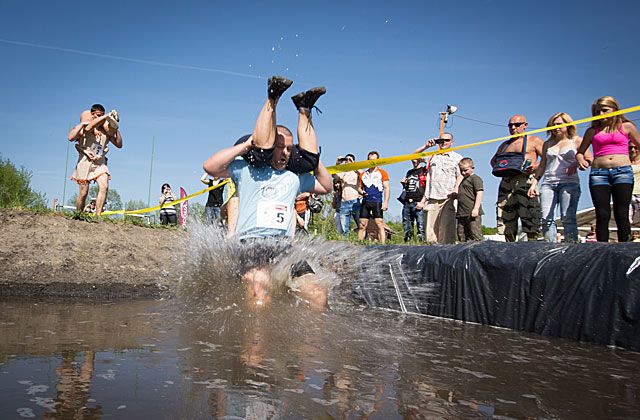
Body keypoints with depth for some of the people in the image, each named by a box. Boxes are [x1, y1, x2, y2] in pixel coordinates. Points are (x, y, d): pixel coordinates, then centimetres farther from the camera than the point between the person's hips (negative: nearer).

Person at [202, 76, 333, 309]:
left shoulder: (295, 177, 23)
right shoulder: (247, 170, 8)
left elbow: (326, 186, 32)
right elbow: (210, 167, -5)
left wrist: (314, 159, 20)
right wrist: (246, 145, -1)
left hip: (285, 244, 5)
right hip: (251, 241, -5)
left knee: (318, 296, -15)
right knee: (260, 294, -37)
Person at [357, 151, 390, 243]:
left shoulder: (382, 173, 7)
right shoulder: (363, 174, 18)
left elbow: (387, 188, 1)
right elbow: (359, 187, 24)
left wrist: (385, 202, -9)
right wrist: (361, 192, -1)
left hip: (377, 202, -4)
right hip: (365, 202, 4)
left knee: (380, 225, -10)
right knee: (362, 226, 1)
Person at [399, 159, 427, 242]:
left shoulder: (424, 171, 3)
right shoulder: (409, 172, 23)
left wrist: (422, 202, -14)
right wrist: (403, 184, 9)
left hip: (418, 203, -6)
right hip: (407, 203, 6)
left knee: (420, 226, -11)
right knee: (406, 226, 5)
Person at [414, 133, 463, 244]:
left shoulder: (457, 157, 12)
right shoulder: (432, 156, 21)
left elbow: (460, 176, 4)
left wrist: (456, 189, -12)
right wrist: (426, 146, 8)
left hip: (448, 198, -3)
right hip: (431, 198, 3)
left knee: (446, 230, -10)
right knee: (430, 228, -2)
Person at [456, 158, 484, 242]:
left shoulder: (475, 178, -3)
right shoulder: (462, 180, 23)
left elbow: (480, 193, -13)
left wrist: (476, 208, -22)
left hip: (472, 213, -9)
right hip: (462, 213, 9)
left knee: (476, 235, -10)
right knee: (462, 236, 7)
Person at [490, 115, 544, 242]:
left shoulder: (534, 141, 11)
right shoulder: (505, 145, 26)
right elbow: (493, 160, 33)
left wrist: (537, 166, -14)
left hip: (526, 180, -5)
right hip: (506, 182, 5)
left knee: (529, 220, -13)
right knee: (506, 220, 1)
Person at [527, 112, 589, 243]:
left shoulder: (577, 141, 11)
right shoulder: (548, 144, 22)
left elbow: (590, 159, 3)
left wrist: (576, 164, -16)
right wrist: (534, 183, 14)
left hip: (569, 183, -3)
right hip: (548, 183, 4)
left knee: (568, 218, -15)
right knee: (547, 218, -10)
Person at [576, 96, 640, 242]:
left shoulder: (626, 126, 13)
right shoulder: (592, 131, 16)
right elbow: (580, 152, 20)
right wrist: (581, 159, -2)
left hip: (623, 171, -1)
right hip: (598, 174, 1)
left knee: (621, 214, -5)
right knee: (602, 215, -5)